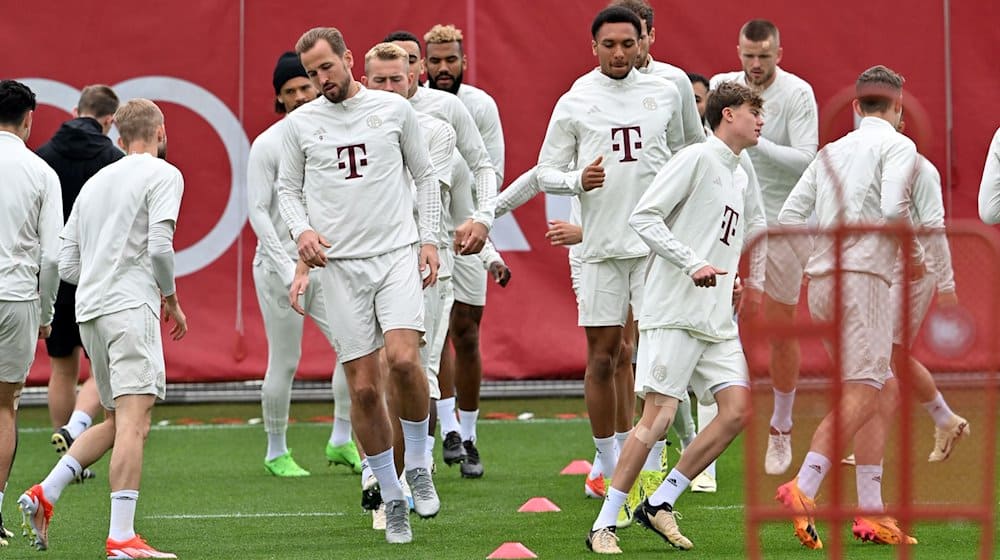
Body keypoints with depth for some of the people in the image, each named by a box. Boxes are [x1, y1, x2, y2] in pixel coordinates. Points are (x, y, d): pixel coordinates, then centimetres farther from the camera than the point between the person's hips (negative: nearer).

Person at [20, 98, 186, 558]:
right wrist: (171, 300, 2)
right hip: (131, 308, -8)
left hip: (89, 312, 8)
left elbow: (67, 265, 19)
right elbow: (159, 246, -13)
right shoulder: (163, 175, 0)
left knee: (118, 421, 17)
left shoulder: (94, 183, 22)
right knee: (134, 422, -12)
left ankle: (45, 493, 5)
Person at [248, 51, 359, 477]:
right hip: (280, 265, -5)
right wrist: (286, 269, -17)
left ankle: (341, 441, 3)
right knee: (284, 362, -1)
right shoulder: (267, 145, -7)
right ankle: (276, 452, 12)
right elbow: (258, 211, -10)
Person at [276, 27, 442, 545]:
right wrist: (302, 231, -4)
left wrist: (429, 239, 5)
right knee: (363, 387, -1)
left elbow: (424, 176, 13)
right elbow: (287, 188, 14)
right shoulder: (300, 123, 6)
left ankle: (417, 466, 0)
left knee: (403, 359, -23)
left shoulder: (394, 109, 5)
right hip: (339, 264, 1)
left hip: (398, 254, -1)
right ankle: (391, 499, 12)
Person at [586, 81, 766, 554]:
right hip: (674, 314, -8)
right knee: (658, 416, -12)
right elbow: (643, 217, -13)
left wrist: (755, 282, 33)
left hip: (718, 320, 8)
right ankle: (603, 526, -5)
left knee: (737, 410, -5)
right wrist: (693, 264, -19)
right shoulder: (697, 159, -6)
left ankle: (660, 504, 5)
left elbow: (755, 226, 40)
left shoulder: (743, 172, 19)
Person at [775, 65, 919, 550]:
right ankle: (803, 488, -30)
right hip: (862, 278, -8)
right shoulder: (897, 146, 0)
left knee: (875, 393, 12)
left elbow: (789, 215, 14)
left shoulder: (831, 151, 20)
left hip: (821, 284, 8)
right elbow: (893, 208, -15)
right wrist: (912, 254, 1)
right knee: (859, 395, -14)